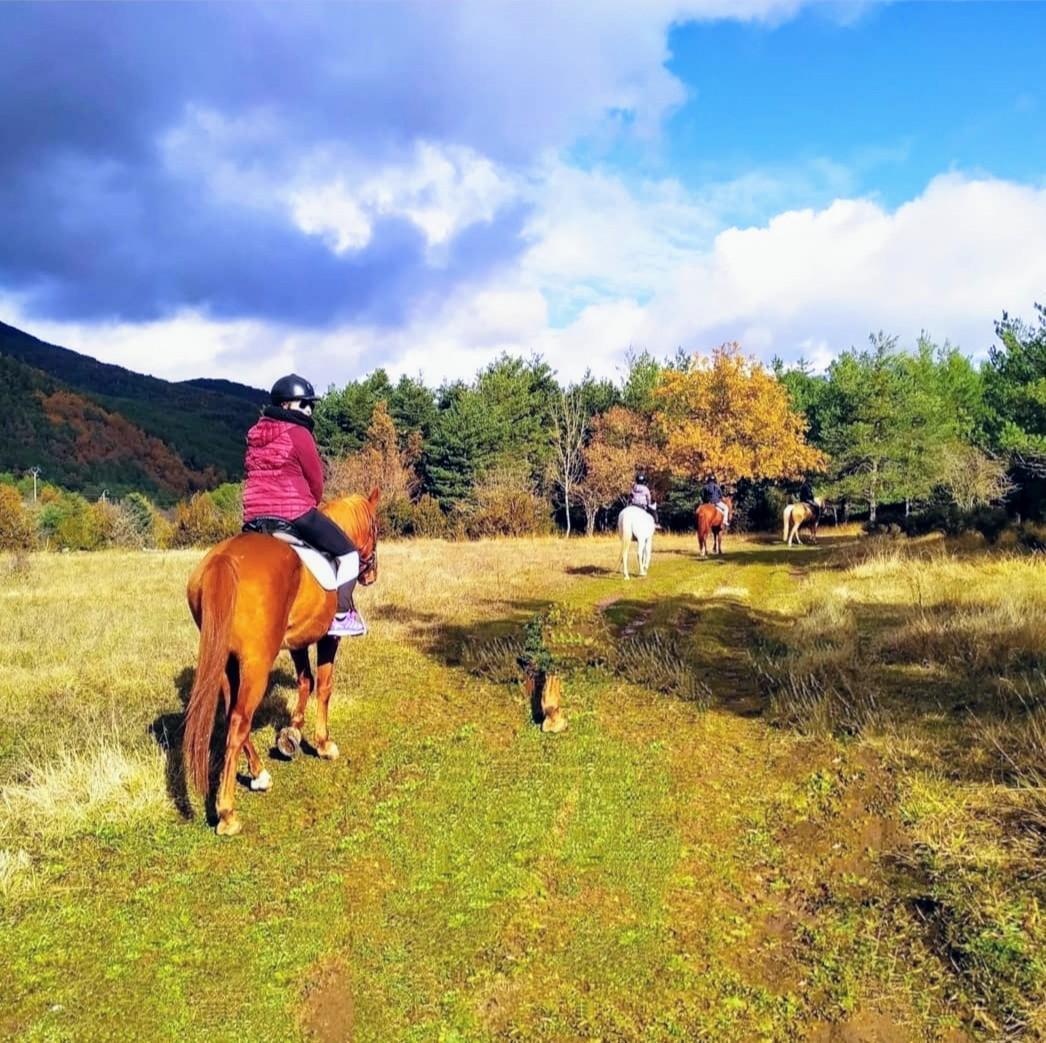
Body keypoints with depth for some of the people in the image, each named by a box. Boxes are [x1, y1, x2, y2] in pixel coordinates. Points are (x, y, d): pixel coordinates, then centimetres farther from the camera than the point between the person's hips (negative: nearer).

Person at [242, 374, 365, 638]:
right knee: (348, 553, 4)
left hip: (254, 517, 8)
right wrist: (311, 506, 18)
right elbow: (316, 480, -2)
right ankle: (342, 616, -1)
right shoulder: (298, 433, -7)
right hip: (295, 513, -7)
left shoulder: (255, 434, 17)